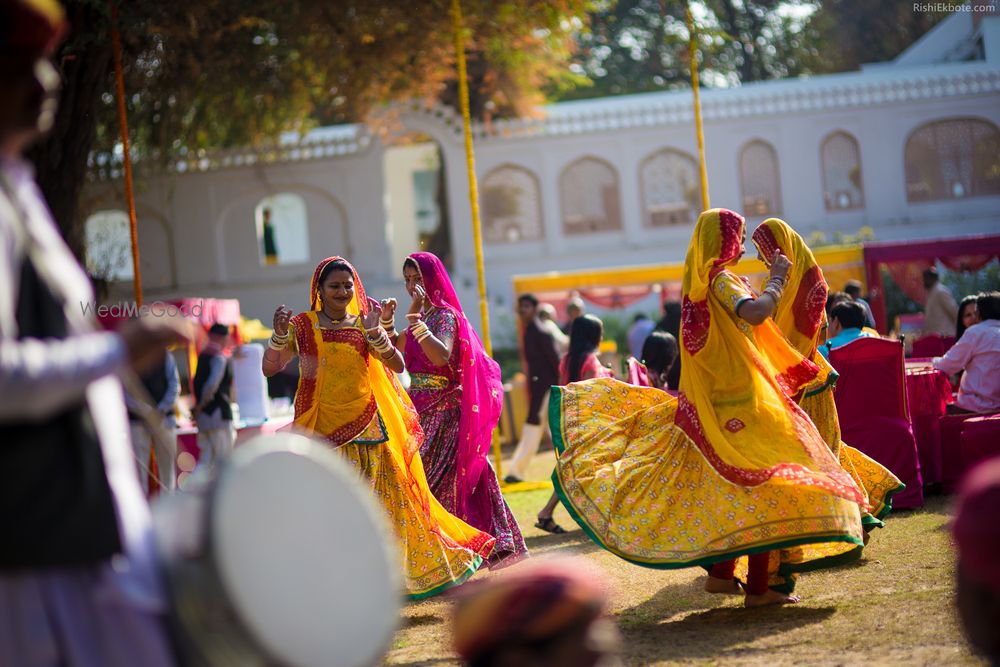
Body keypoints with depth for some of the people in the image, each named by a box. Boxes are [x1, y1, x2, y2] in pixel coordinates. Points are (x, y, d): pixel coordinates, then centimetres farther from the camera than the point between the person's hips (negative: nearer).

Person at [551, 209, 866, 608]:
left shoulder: (700, 281, 14)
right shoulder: (721, 280, -15)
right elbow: (755, 313, -33)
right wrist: (777, 279, -16)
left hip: (715, 402, 10)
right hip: (741, 400, -10)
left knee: (731, 485, 17)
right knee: (763, 483, -8)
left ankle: (721, 573, 19)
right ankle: (759, 587, -10)